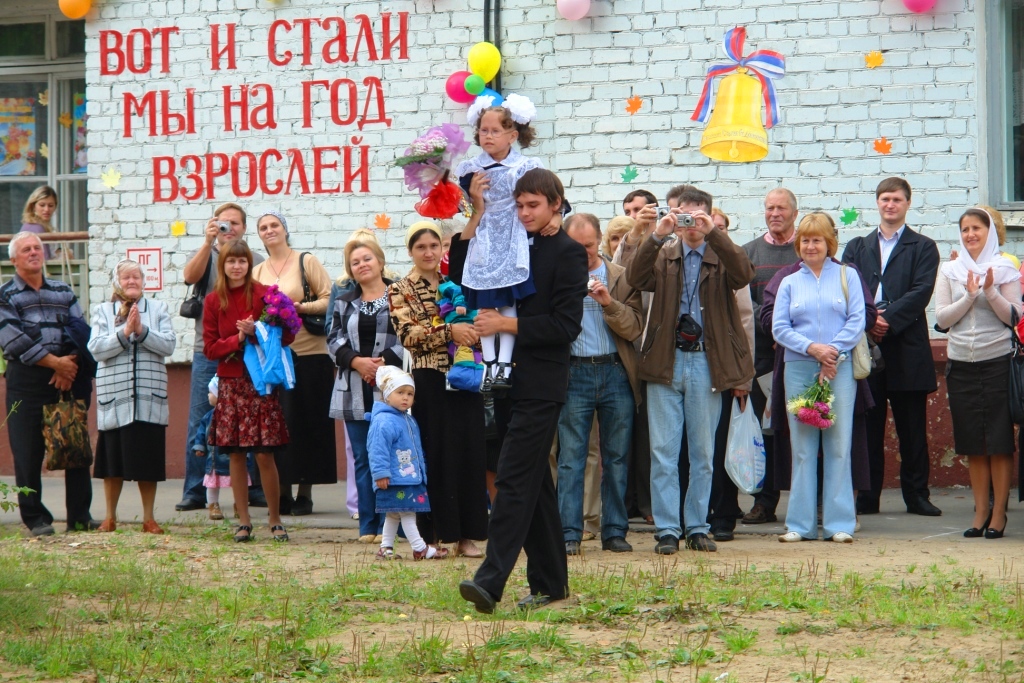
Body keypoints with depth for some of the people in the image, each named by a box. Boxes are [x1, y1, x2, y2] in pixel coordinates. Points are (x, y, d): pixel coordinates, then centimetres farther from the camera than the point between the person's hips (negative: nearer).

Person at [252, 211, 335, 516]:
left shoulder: (306, 262, 1)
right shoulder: (257, 272, 14)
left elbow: (329, 299, -3)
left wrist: (301, 307, -18)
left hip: (308, 353, -4)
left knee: (307, 422, -1)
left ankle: (305, 493, 5)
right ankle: (283, 491, 8)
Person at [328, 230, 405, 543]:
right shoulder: (344, 302, 16)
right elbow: (334, 340, 8)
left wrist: (385, 361, -16)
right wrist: (357, 361, -9)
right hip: (355, 391, 4)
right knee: (362, 457, 5)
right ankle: (368, 525, 9)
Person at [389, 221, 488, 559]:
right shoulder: (400, 291, 3)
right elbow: (409, 335, -11)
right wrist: (449, 332, -23)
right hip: (428, 382, -3)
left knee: (469, 453, 2)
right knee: (434, 455, -3)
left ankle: (466, 535, 8)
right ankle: (431, 535, 5)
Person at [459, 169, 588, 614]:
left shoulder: (568, 253, -6)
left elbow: (566, 325, -13)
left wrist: (508, 324, -16)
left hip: (542, 385, -8)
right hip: (513, 381, 8)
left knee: (514, 480, -14)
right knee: (534, 483, 11)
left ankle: (491, 580, -19)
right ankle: (550, 583, 17)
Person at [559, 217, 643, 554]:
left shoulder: (622, 277, 7)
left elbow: (634, 328, 0)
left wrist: (609, 303, -16)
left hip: (616, 372, 1)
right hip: (574, 373, -1)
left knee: (616, 458, 5)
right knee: (571, 458, -3)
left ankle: (615, 531, 12)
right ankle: (569, 534, 0)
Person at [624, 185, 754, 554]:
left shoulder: (721, 257, 6)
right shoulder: (663, 256, 9)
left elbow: (743, 274, -16)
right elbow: (635, 277, -10)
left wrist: (714, 233, -24)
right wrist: (657, 235, -21)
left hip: (706, 362, 0)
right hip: (666, 362, 0)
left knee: (704, 453, 7)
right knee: (663, 451, -1)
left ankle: (698, 528, 15)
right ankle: (667, 529, 3)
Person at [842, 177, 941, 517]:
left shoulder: (923, 248, 8)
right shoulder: (857, 247, 16)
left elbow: (921, 292, -5)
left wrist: (888, 319, -16)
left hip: (907, 348, -2)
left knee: (912, 428, 2)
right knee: (867, 425, 4)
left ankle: (916, 495, 8)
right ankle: (867, 496, 8)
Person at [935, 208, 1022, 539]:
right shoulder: (949, 271, 9)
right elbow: (942, 318, 4)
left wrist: (990, 292, -15)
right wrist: (969, 296, -9)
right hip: (961, 363, 3)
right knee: (973, 444, 5)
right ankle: (980, 511, 11)